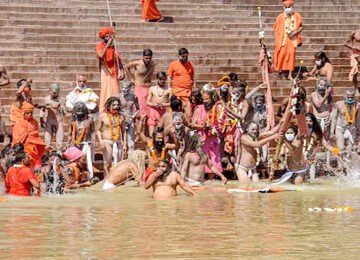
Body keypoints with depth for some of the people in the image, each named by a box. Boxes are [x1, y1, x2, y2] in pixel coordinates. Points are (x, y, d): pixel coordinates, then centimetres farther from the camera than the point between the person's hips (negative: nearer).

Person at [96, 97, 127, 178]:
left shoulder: (121, 116, 11)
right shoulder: (103, 116, 3)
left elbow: (124, 131, 15)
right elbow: (98, 129, 5)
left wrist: (125, 144, 10)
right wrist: (100, 140, -11)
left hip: (118, 142, 3)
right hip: (107, 142, -3)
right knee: (107, 163, -9)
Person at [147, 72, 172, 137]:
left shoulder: (168, 90, 3)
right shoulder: (152, 89, 9)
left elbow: (171, 103, 0)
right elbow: (148, 102, 9)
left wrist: (162, 104, -15)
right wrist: (154, 104, -11)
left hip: (163, 112, -1)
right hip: (153, 111, 1)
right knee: (151, 134, -5)